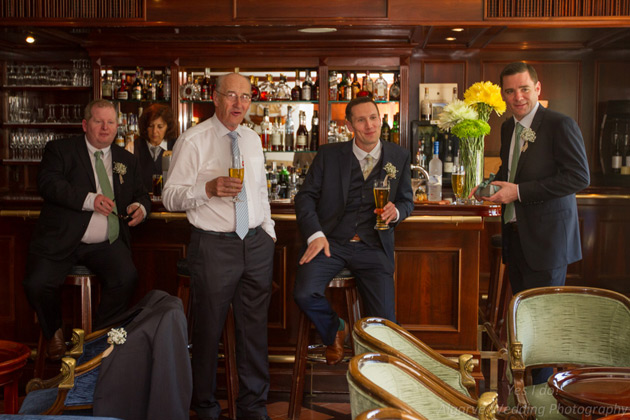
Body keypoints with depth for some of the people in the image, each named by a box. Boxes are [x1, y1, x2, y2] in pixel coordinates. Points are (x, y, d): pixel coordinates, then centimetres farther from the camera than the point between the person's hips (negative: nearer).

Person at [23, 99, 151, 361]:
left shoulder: (127, 160, 18)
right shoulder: (60, 150, 4)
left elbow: (140, 194, 21)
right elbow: (48, 183, -13)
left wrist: (141, 207, -6)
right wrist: (89, 199, -26)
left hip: (107, 244, 2)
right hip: (61, 242, -2)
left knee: (126, 278, -24)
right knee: (37, 284, -22)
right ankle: (55, 333, 11)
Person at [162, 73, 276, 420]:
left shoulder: (252, 139, 12)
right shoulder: (192, 141, -7)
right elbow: (170, 196, -10)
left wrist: (269, 229, 15)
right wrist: (207, 189, -25)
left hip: (257, 244, 5)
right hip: (214, 246, -5)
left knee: (254, 329, 12)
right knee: (208, 331, 5)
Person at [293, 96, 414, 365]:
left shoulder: (399, 157, 10)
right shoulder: (328, 155, 5)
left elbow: (407, 200, 17)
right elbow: (306, 196, 4)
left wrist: (397, 211, -8)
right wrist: (315, 234, -12)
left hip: (374, 246, 1)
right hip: (331, 242, 0)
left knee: (384, 322, -14)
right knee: (304, 294, -24)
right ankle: (335, 330, 10)